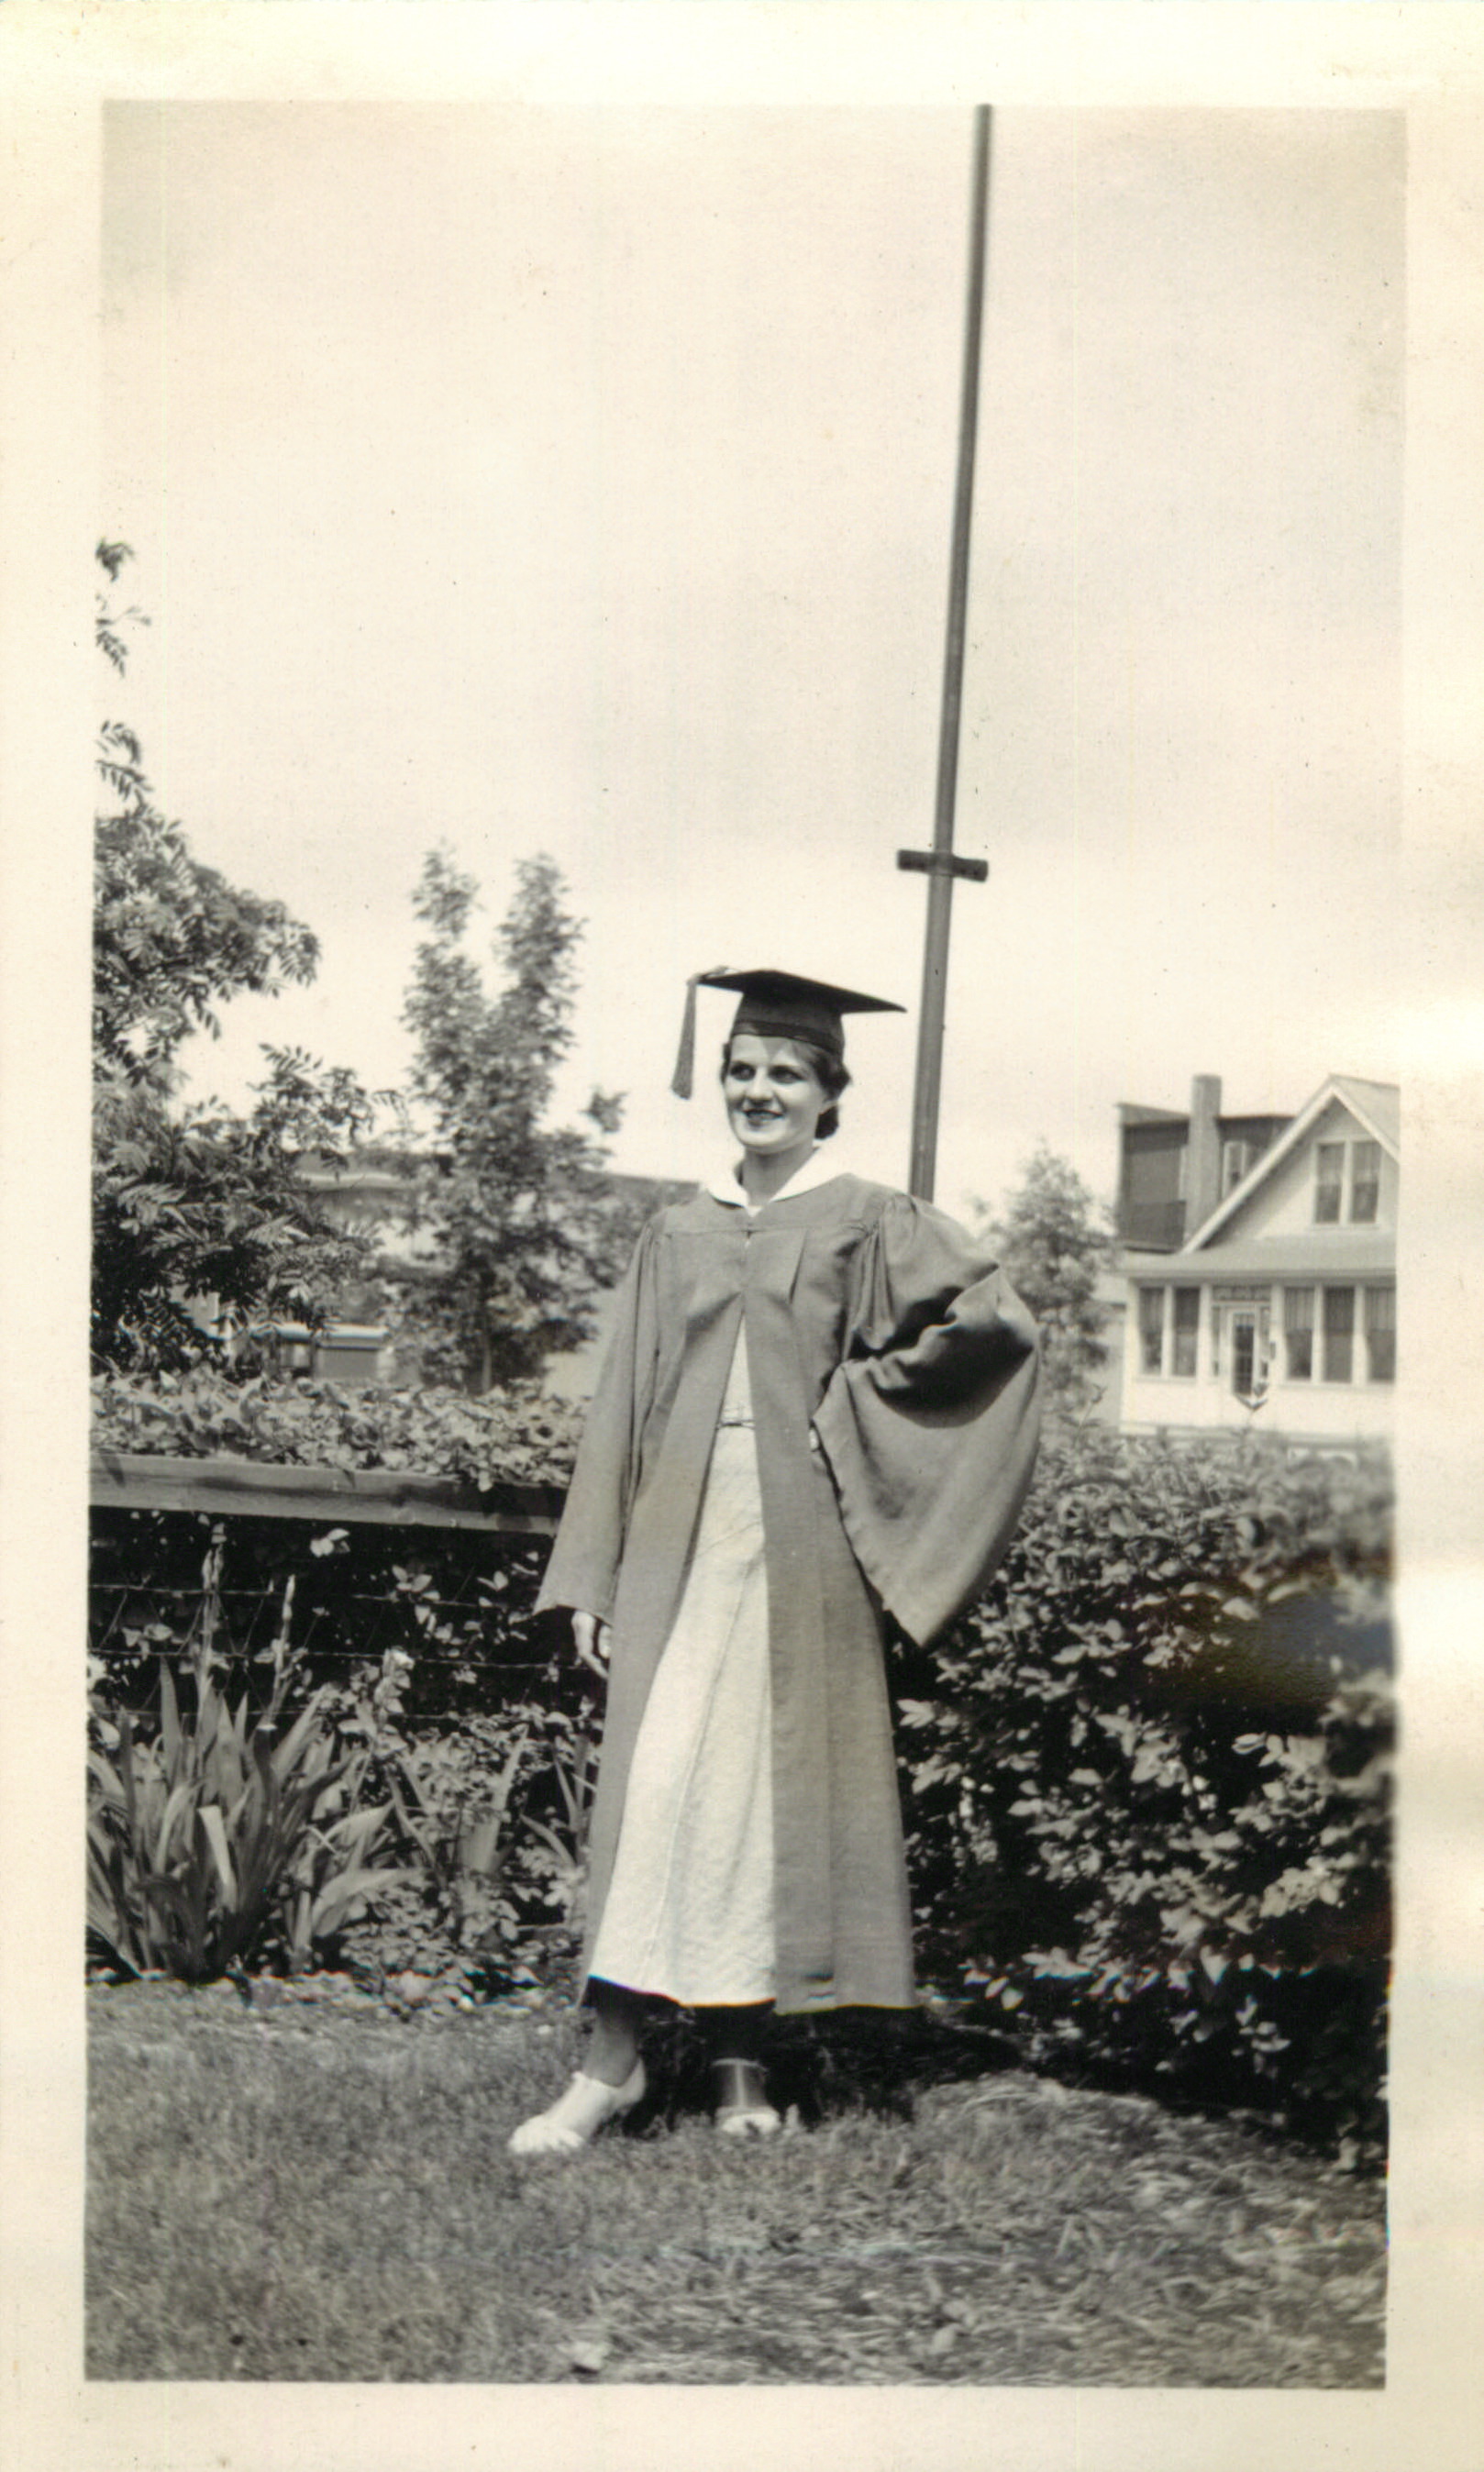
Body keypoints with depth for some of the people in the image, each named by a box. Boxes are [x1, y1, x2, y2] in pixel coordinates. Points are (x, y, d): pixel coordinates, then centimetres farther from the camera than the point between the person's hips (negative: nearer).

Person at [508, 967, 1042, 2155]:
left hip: (800, 1544, -2)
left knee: (774, 1786, 3)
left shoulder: (867, 1221, 2)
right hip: (681, 1536, 2)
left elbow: (998, 1320, -8)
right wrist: (593, 1577, 6)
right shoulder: (677, 1235, 12)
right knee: (656, 1785, -3)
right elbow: (624, 1407, 11)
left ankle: (743, 2062, 14)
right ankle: (615, 2054, 2)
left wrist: (858, 1390, -5)